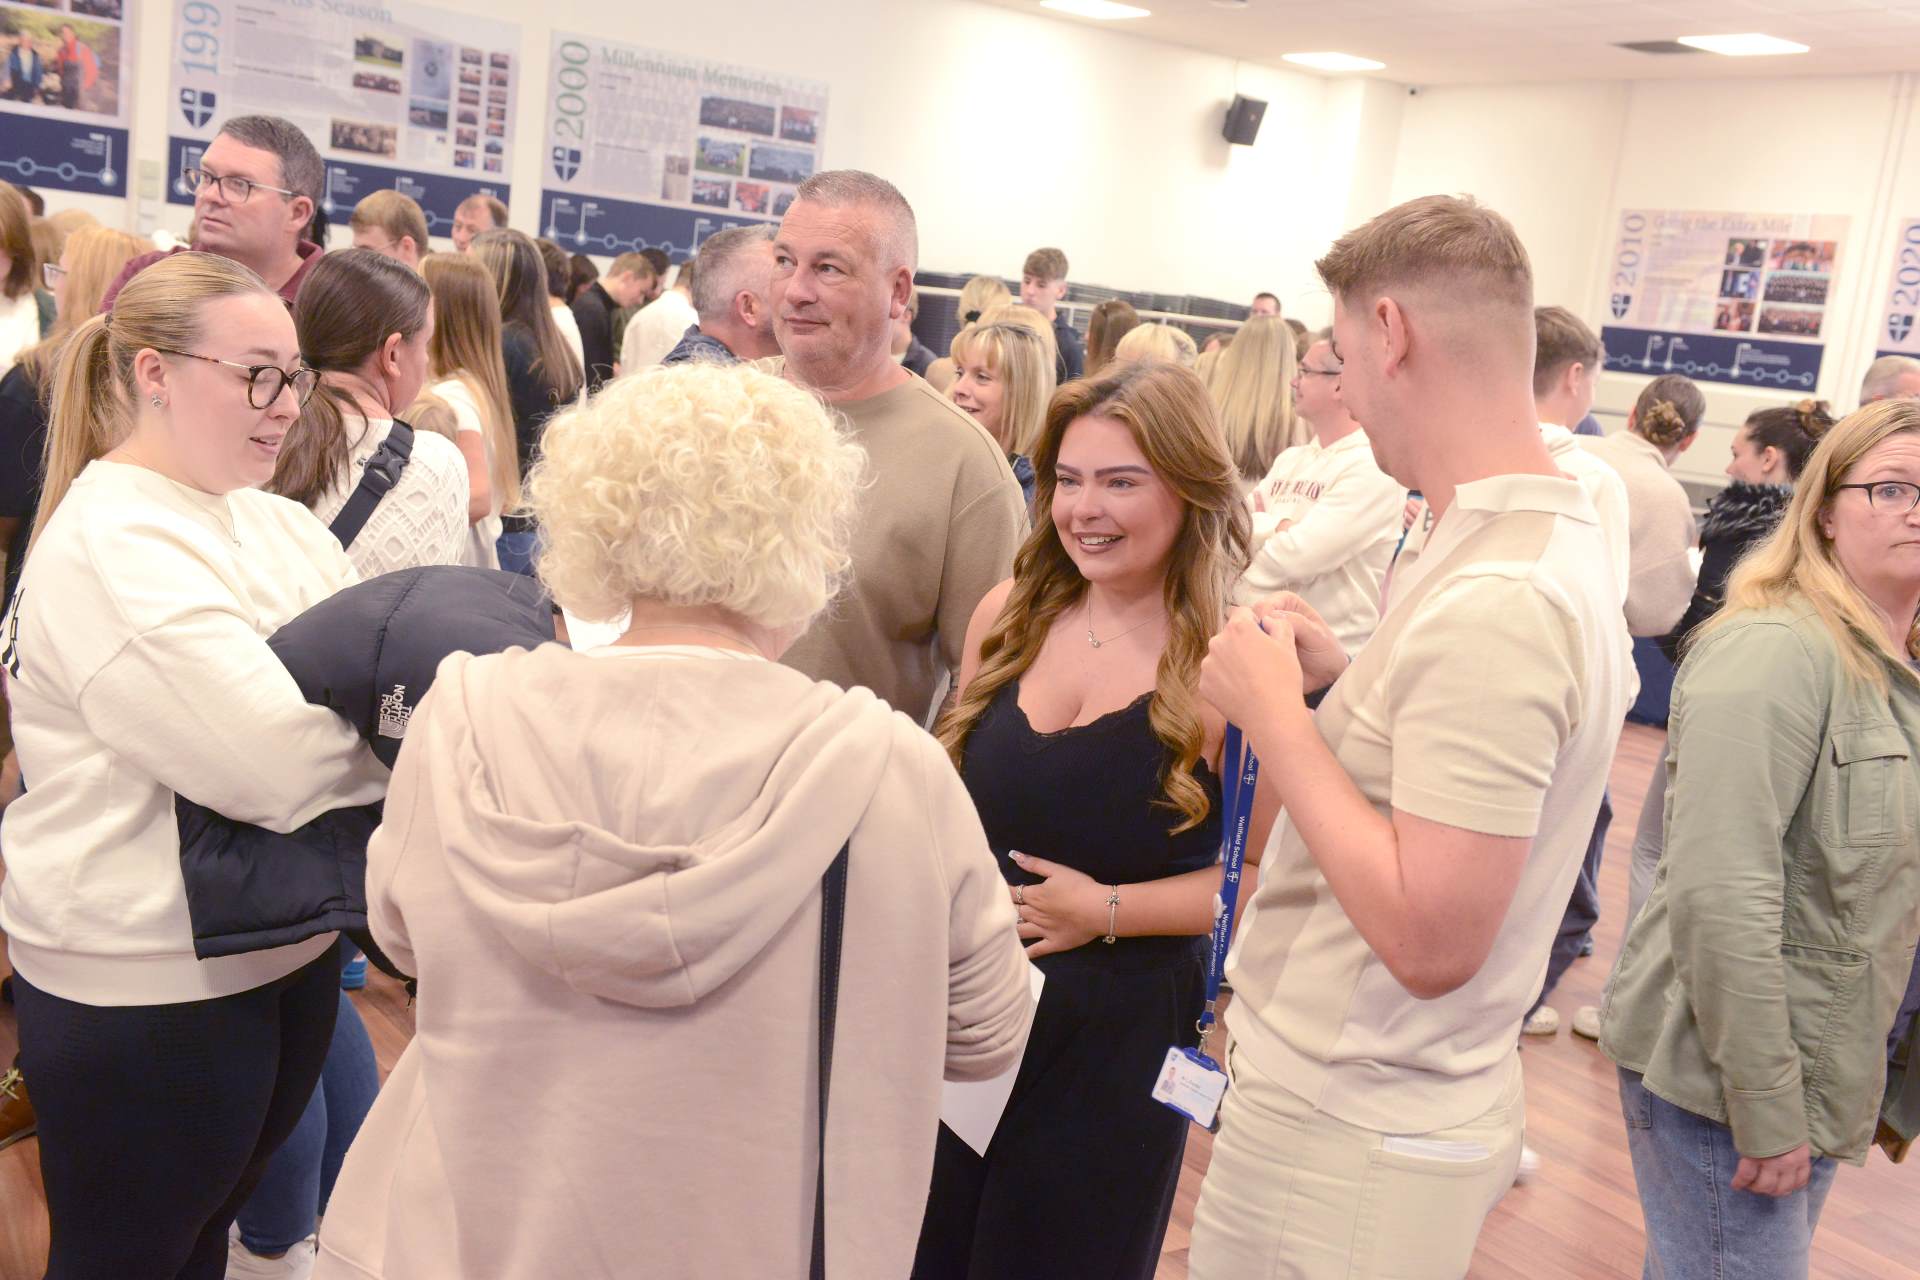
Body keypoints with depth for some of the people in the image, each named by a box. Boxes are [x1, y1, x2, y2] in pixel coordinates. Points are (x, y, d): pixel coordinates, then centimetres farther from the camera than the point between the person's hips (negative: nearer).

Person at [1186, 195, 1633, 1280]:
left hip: (1346, 1141, -9)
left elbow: (1430, 940, -28)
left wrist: (1274, 712, -21)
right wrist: (1348, 680, 2)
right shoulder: (1568, 548, 6)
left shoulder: (1492, 604, -26)